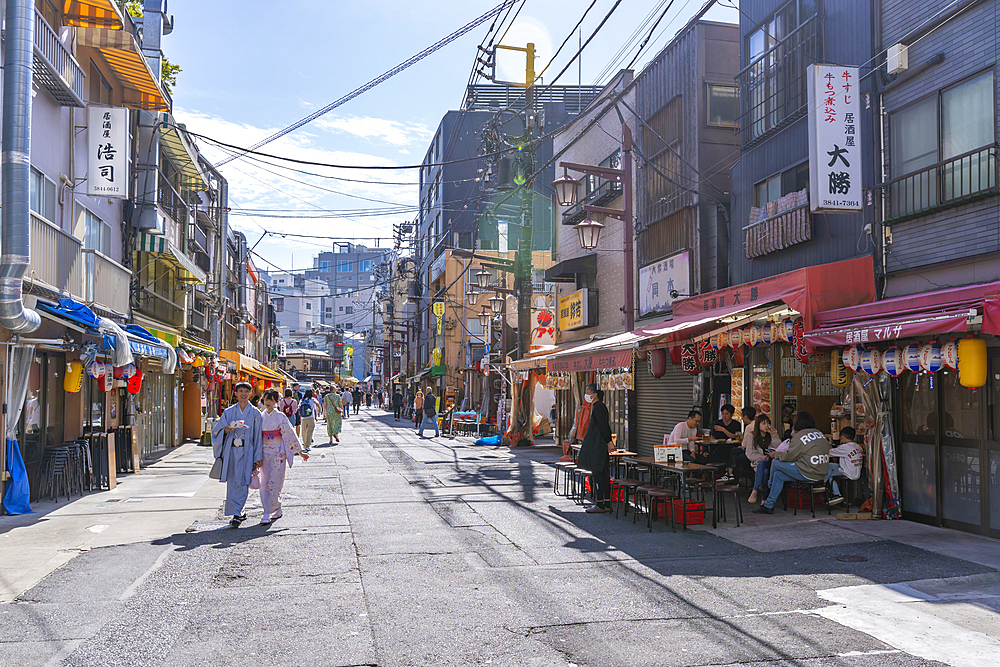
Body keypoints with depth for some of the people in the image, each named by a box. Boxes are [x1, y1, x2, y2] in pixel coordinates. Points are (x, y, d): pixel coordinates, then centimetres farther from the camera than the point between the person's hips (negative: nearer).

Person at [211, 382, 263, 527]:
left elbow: (258, 436, 3)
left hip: (246, 451, -2)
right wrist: (226, 429, -17)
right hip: (231, 450, 3)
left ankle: (236, 514, -5)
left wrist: (258, 457, -1)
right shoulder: (229, 412, 9)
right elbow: (217, 431, 7)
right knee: (232, 482, 4)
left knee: (241, 483, -8)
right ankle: (238, 512, 16)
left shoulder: (255, 413, 3)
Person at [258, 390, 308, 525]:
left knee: (274, 483, -8)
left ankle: (267, 514, -7)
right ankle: (278, 510, 19)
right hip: (264, 453, 4)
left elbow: (290, 434, -1)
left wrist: (300, 452, 1)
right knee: (265, 483, 6)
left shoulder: (280, 417, -3)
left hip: (278, 453, -4)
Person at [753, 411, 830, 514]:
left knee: (775, 462, 2)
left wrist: (775, 454, 10)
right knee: (778, 475, 15)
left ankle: (770, 486, 30)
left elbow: (789, 457, -8)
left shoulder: (800, 436, -13)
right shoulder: (820, 434, 14)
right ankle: (768, 505, 19)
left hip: (809, 474, -9)